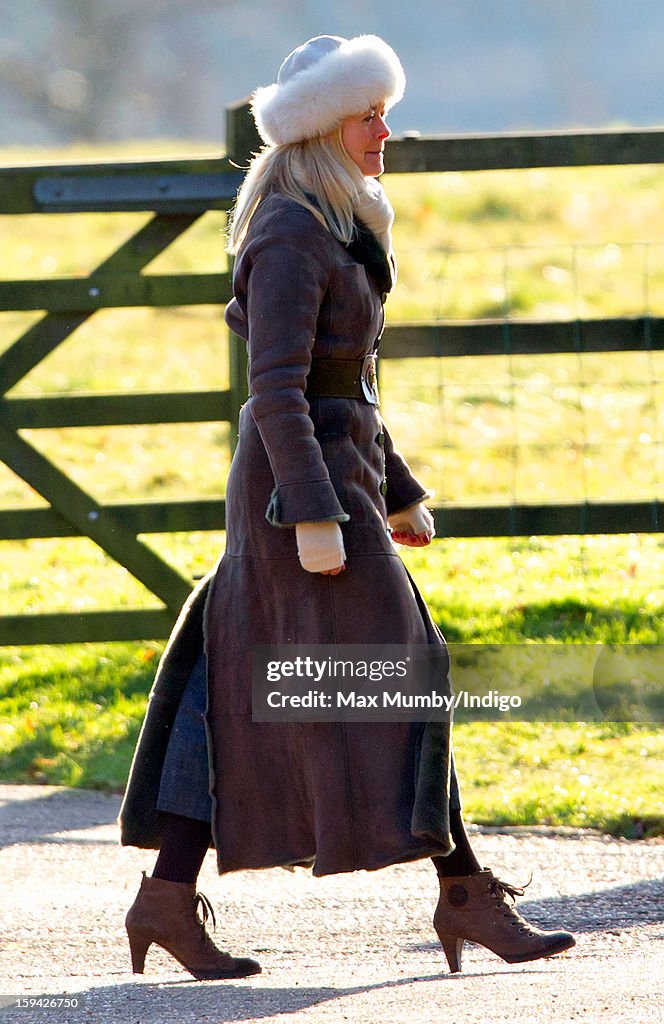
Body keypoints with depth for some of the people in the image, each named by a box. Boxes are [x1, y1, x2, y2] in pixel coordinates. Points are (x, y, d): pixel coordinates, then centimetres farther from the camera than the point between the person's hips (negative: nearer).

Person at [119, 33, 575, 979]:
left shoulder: (333, 234, 16)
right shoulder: (291, 235, -15)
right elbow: (275, 387, -20)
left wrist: (397, 494, 22)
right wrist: (317, 518, -24)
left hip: (328, 481, 10)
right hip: (303, 484, -10)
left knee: (242, 695, 8)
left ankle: (169, 898, 7)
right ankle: (467, 898, -5)